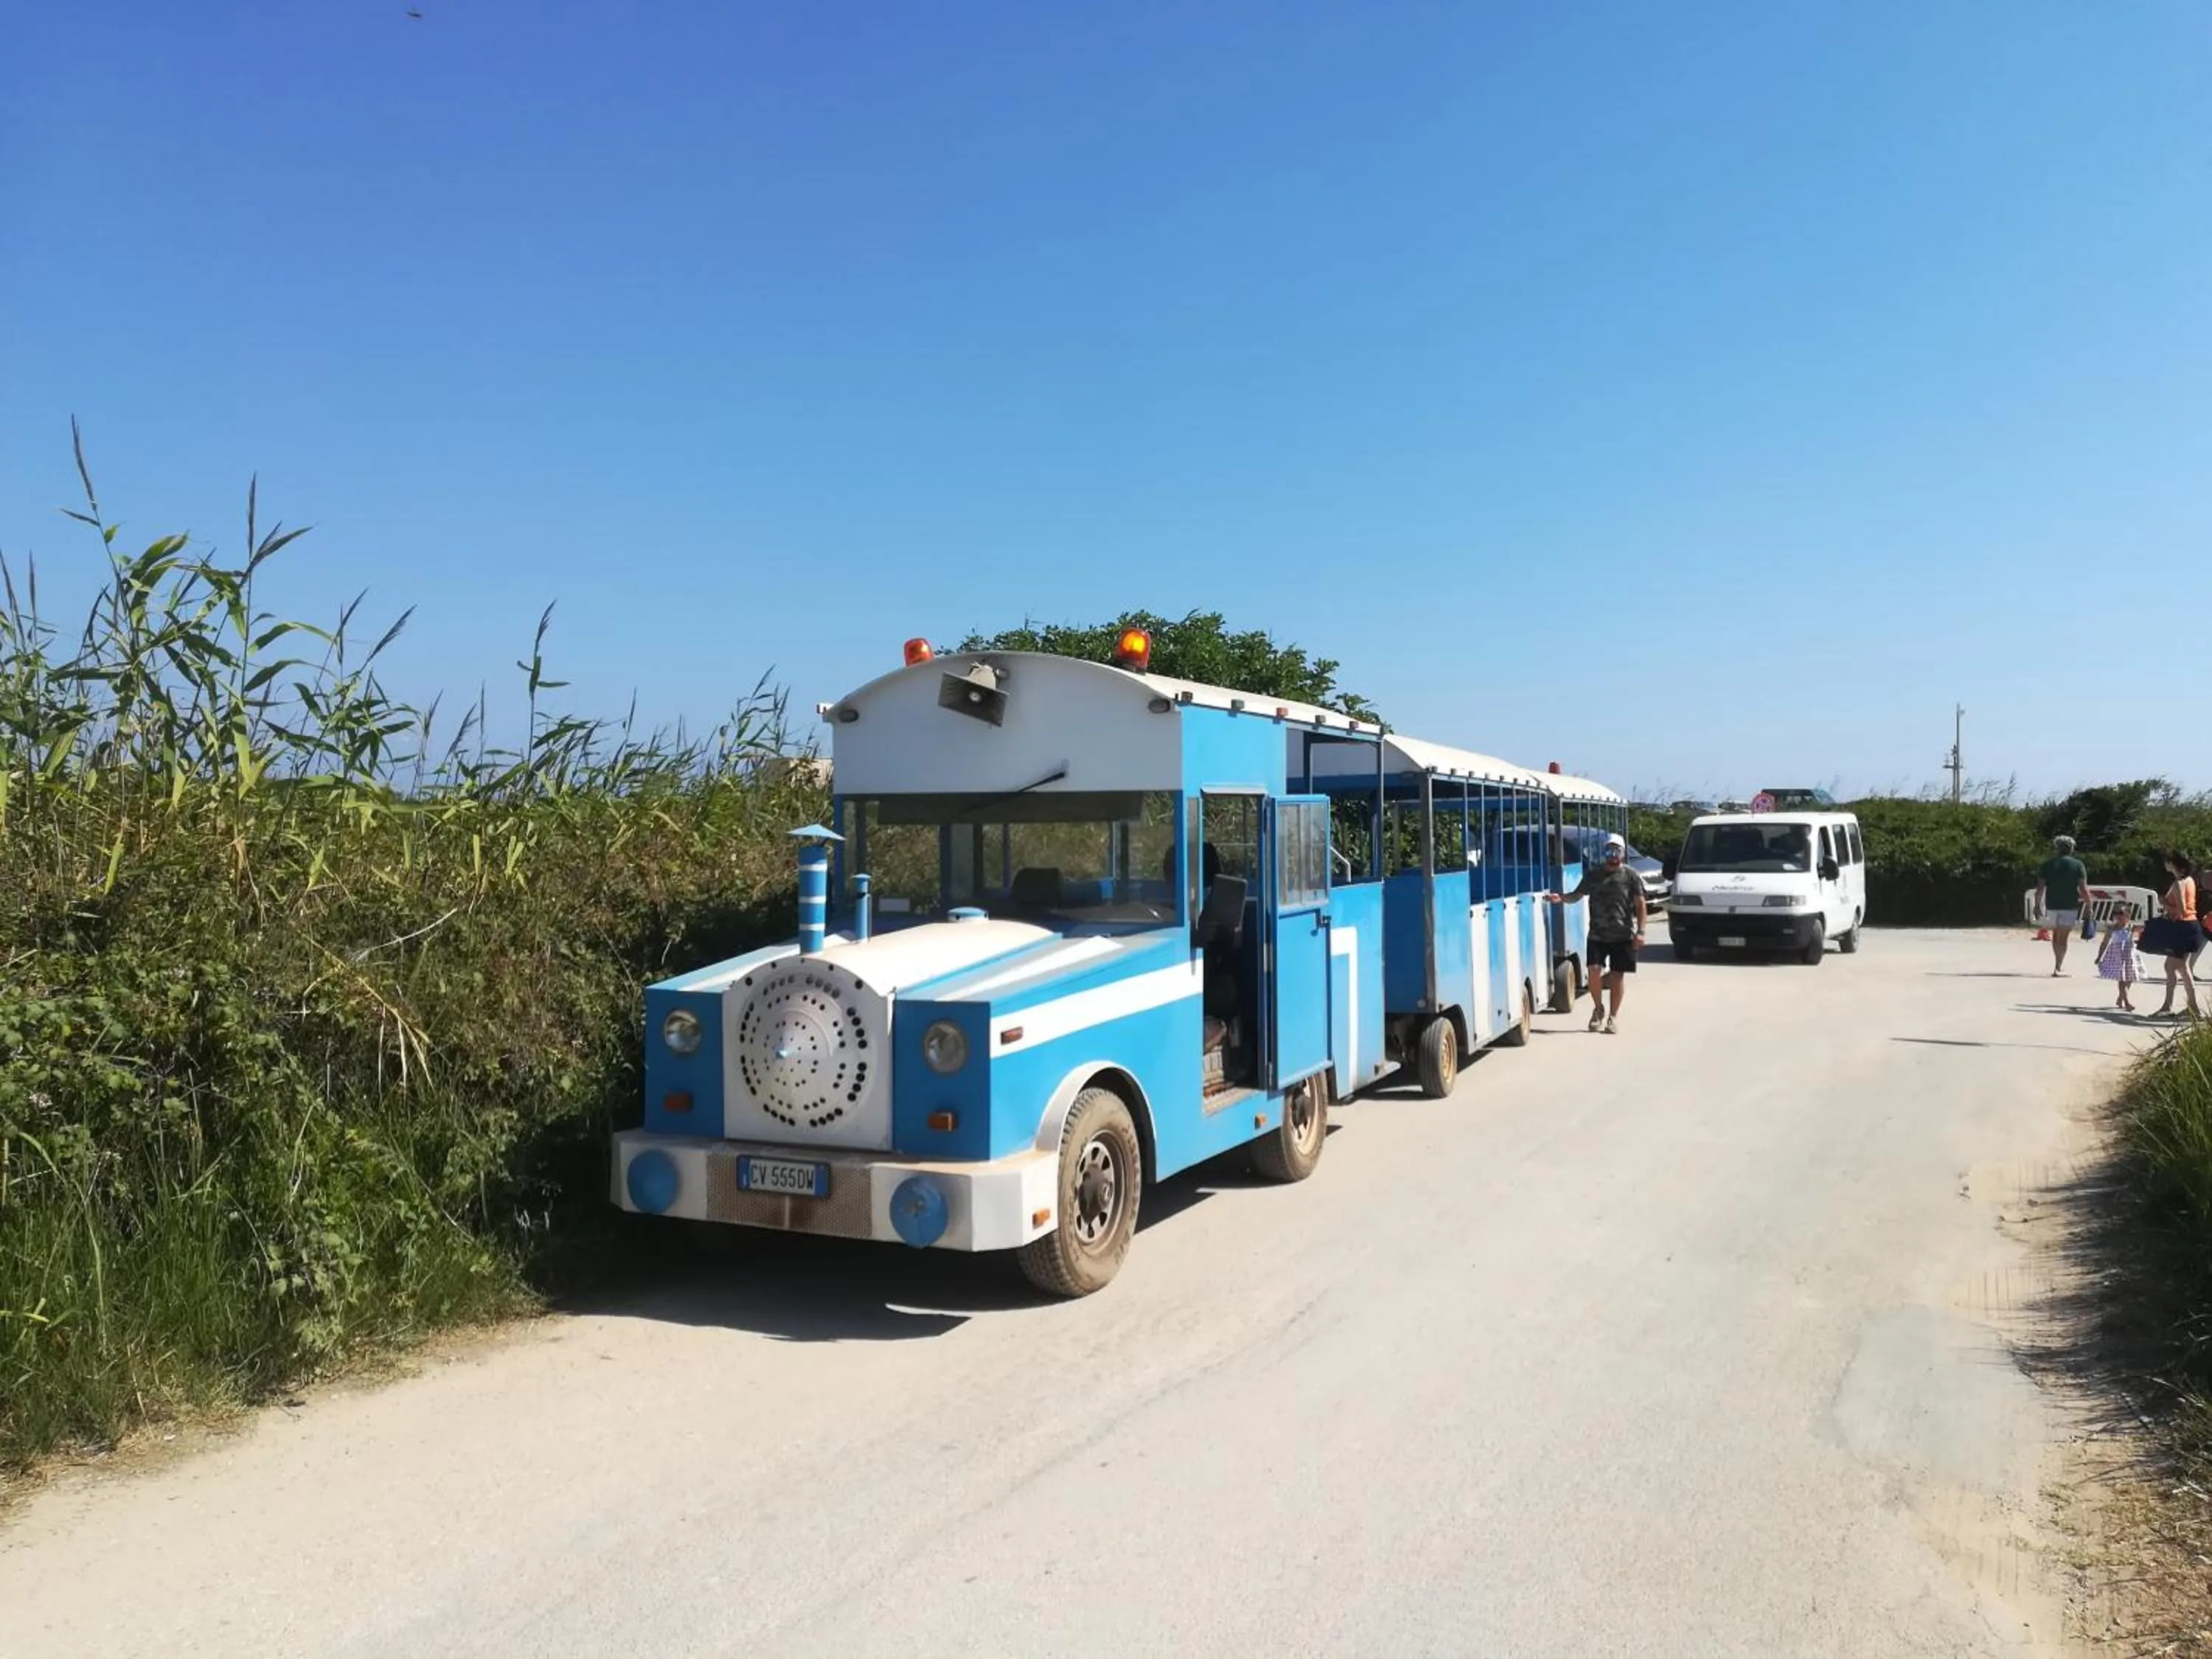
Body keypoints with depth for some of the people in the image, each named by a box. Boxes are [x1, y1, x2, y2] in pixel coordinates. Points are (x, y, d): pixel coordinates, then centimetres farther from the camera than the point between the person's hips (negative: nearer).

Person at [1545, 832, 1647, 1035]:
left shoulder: (1631, 876, 1)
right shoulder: (1593, 875, 8)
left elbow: (1640, 905, -1)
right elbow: (1577, 894, 13)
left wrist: (1640, 931, -10)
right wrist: (1561, 898, -8)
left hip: (1623, 936, -1)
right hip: (1597, 934, 1)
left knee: (1617, 976, 3)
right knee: (1595, 970, -12)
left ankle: (1613, 1017, 16)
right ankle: (1598, 1008, 12)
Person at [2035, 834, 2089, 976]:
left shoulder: (2047, 864, 4)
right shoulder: (2078, 865, -1)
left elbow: (2040, 888, 2)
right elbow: (2083, 889, -7)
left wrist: (2037, 904, 8)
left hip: (2052, 905, 2)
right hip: (2070, 905, -2)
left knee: (2056, 933, 18)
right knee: (2064, 936, -1)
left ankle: (2059, 964, 24)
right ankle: (2058, 967, -7)